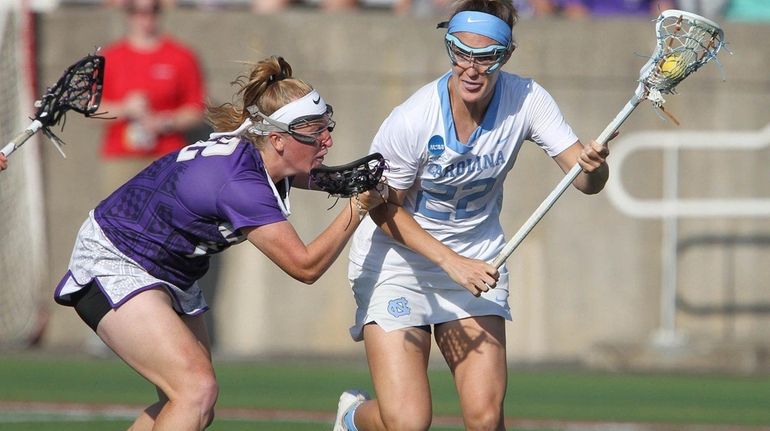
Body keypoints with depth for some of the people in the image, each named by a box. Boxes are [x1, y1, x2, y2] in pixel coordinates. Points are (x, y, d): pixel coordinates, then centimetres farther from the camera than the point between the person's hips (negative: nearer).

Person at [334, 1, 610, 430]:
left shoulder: (526, 101, -15)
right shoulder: (410, 122, -24)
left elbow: (587, 182, -16)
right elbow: (386, 211, -12)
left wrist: (594, 167, -40)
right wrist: (451, 262, -22)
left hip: (476, 261, 3)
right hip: (397, 262, -3)